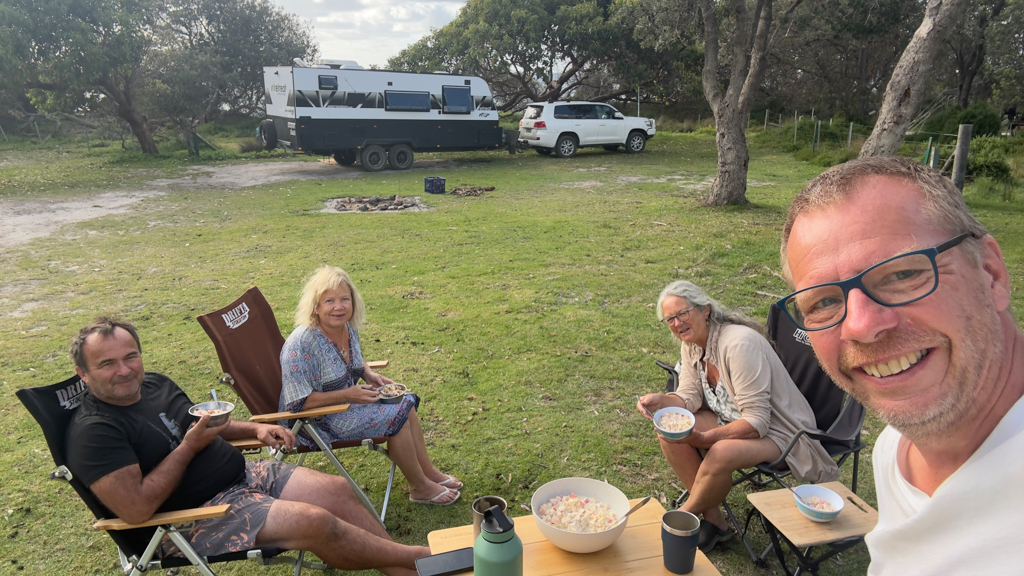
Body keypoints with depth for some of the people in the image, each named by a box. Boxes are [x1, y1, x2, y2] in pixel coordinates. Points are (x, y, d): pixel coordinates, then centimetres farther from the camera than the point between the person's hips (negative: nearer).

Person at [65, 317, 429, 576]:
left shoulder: (155, 383, 9)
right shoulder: (94, 431, -16)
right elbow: (136, 509, -25)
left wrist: (255, 429, 6)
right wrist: (188, 446, -18)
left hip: (244, 474, 8)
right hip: (196, 515, -8)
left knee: (337, 490, -7)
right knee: (314, 521, -25)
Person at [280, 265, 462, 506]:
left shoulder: (348, 328, -2)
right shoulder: (301, 344, -27)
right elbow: (298, 402, -27)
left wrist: (370, 375, -2)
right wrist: (347, 395, -26)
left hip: (346, 400, 8)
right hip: (317, 421, -8)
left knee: (406, 402, -1)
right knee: (395, 415, -18)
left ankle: (429, 472, 12)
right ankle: (420, 488, -1)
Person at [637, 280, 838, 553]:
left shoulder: (739, 344, -29)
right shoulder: (691, 344, -2)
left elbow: (757, 422, -29)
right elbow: (690, 397, -4)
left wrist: (703, 437, -37)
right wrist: (660, 401, -25)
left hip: (776, 430, -8)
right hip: (731, 418, 8)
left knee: (721, 455, -35)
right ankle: (713, 521, -3)